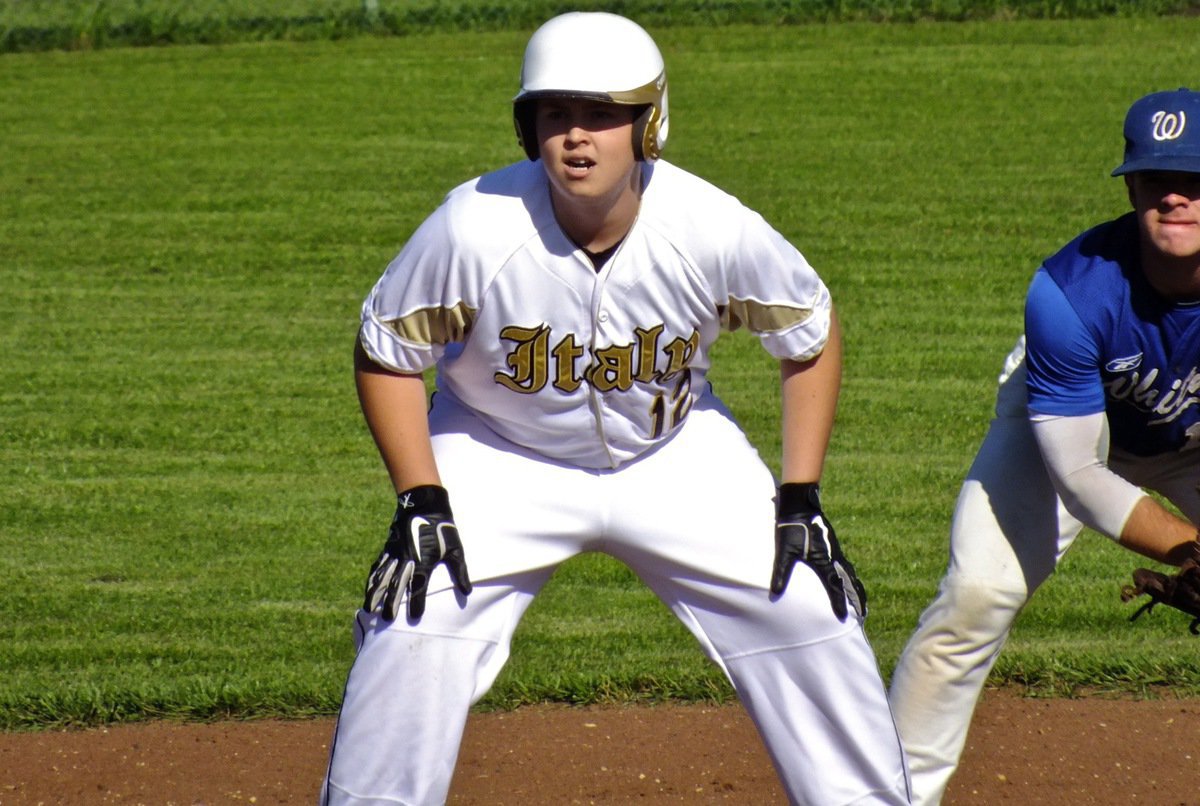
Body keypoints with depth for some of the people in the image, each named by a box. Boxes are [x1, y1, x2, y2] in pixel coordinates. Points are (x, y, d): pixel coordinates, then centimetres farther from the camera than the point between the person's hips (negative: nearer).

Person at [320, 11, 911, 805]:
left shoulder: (717, 230, -26)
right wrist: (420, 502, -18)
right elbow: (387, 354, -12)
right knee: (416, 632, -19)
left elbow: (811, 336, -7)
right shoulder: (475, 231, -29)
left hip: (674, 455, 1)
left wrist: (801, 500, -10)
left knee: (810, 615, -5)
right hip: (503, 459, -1)